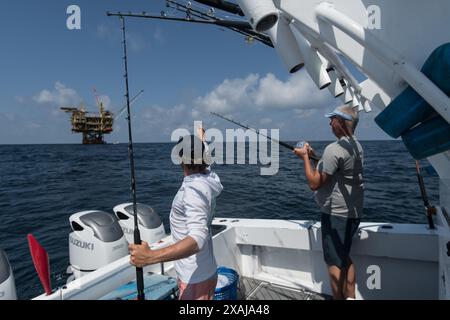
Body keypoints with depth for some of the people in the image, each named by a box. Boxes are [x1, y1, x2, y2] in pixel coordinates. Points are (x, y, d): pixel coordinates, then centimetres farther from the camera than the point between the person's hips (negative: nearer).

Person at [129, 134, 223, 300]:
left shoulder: (194, 190, -29)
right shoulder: (207, 178, -2)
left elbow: (198, 239, -40)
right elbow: (204, 165, 24)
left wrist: (150, 257, -46)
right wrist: (200, 142, 36)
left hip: (195, 278, -9)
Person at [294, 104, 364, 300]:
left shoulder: (334, 149, -23)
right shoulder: (356, 145, 9)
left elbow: (314, 183, -21)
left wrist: (305, 157, -10)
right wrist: (313, 155, 14)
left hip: (336, 214, -10)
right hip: (352, 212, 10)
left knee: (334, 262, 3)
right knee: (344, 258, 21)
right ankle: (350, 297, 32)